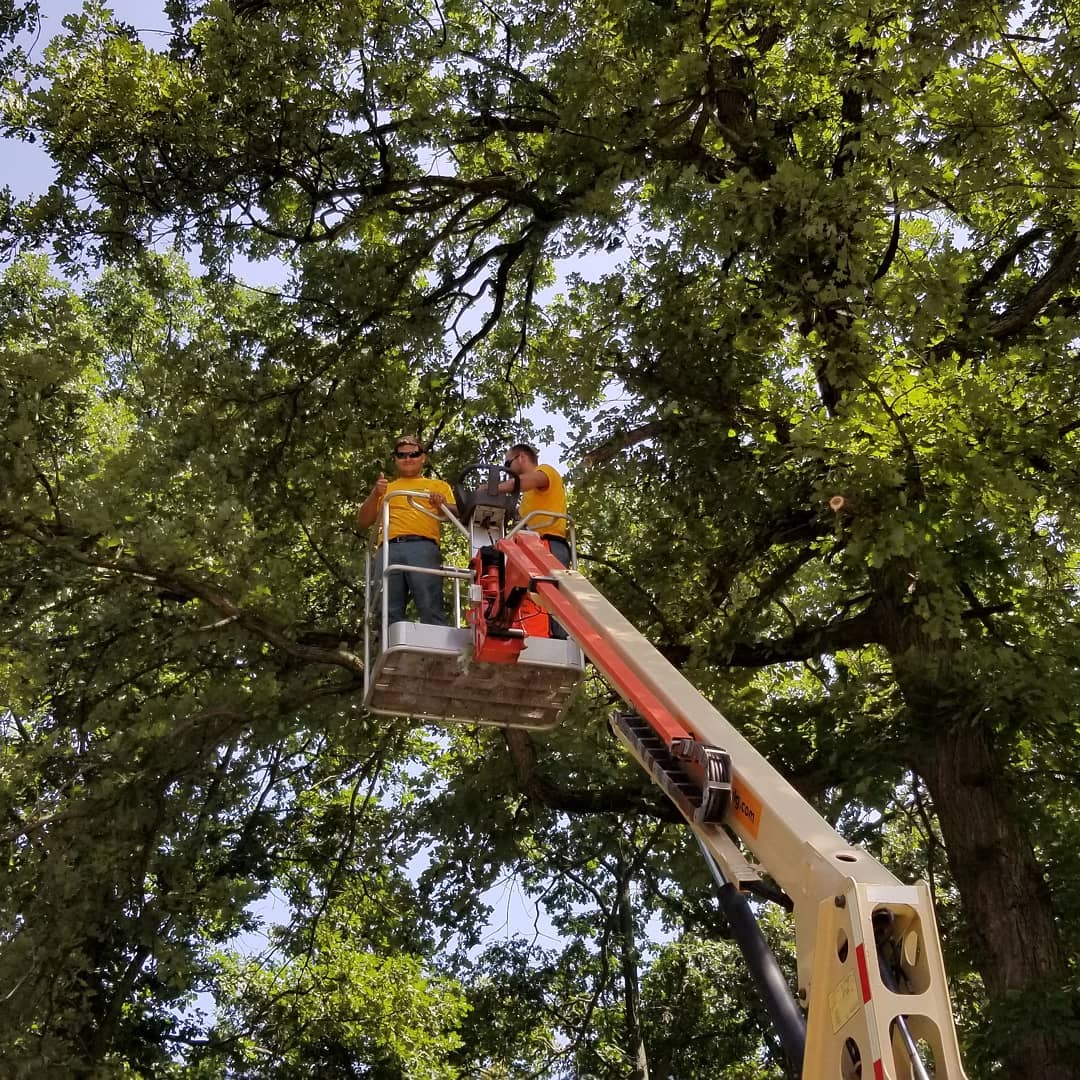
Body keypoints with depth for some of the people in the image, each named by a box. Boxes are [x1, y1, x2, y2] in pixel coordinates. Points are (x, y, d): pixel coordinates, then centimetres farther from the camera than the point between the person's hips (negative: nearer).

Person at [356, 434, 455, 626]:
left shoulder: (438, 486, 27)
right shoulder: (386, 488, 31)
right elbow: (362, 522, 22)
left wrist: (441, 506, -9)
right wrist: (375, 495, 6)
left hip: (423, 547, -2)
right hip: (389, 549, 2)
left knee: (430, 608, -19)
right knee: (389, 612, -11)